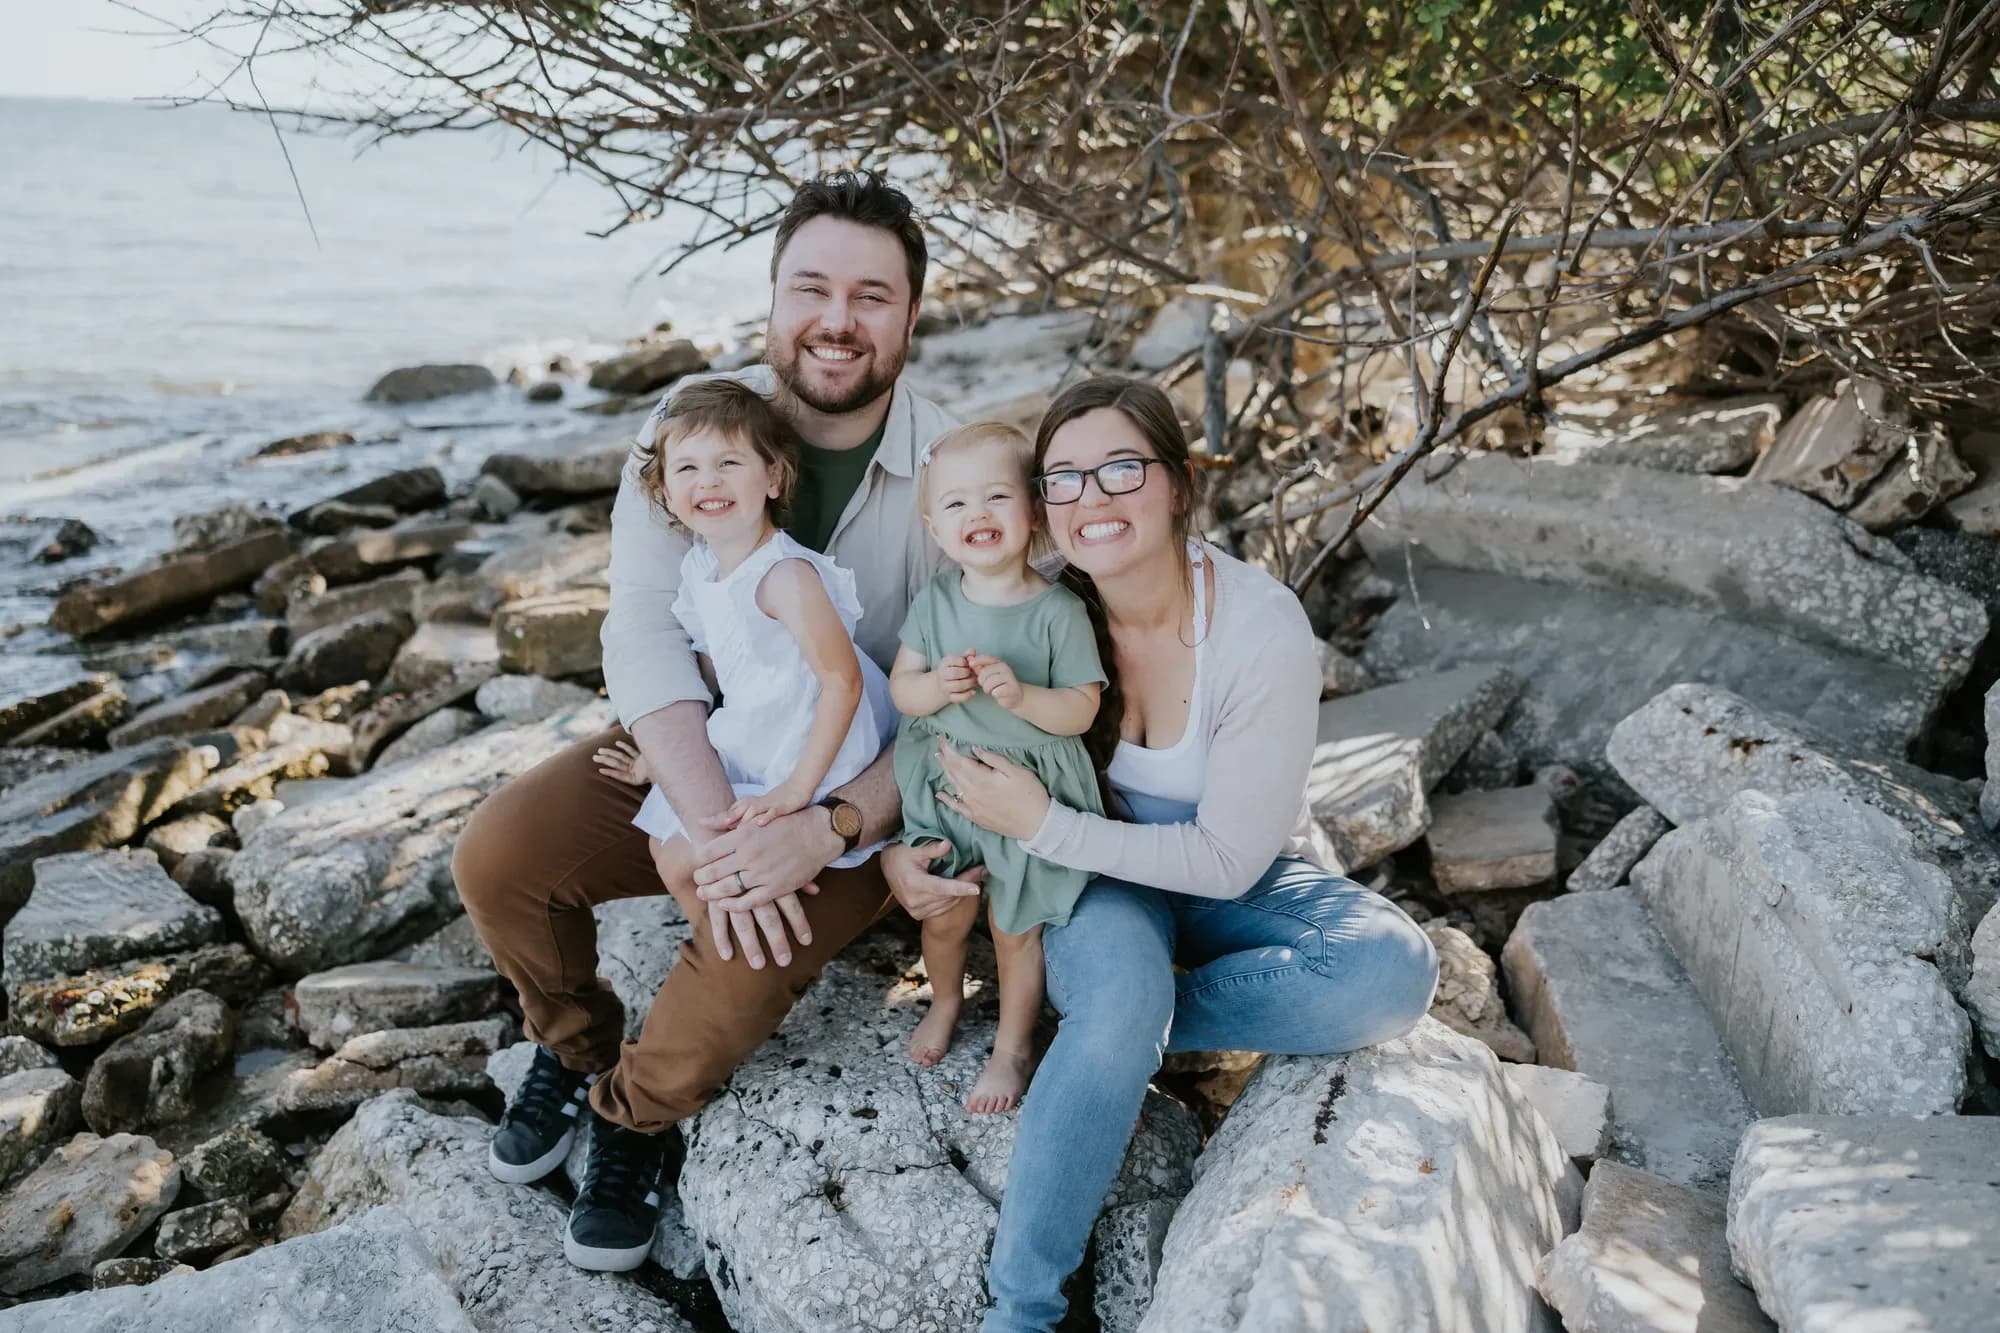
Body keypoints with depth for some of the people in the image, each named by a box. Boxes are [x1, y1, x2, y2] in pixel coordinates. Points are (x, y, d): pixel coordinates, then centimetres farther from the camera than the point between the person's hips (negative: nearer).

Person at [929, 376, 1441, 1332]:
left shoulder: (1264, 629, -24)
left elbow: (1227, 861, -21)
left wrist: (1042, 825, -27)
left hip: (1244, 882, 0)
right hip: (1102, 875, 0)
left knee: (1395, 968, -29)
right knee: (1118, 998, -34)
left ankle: (1123, 1019, -15)